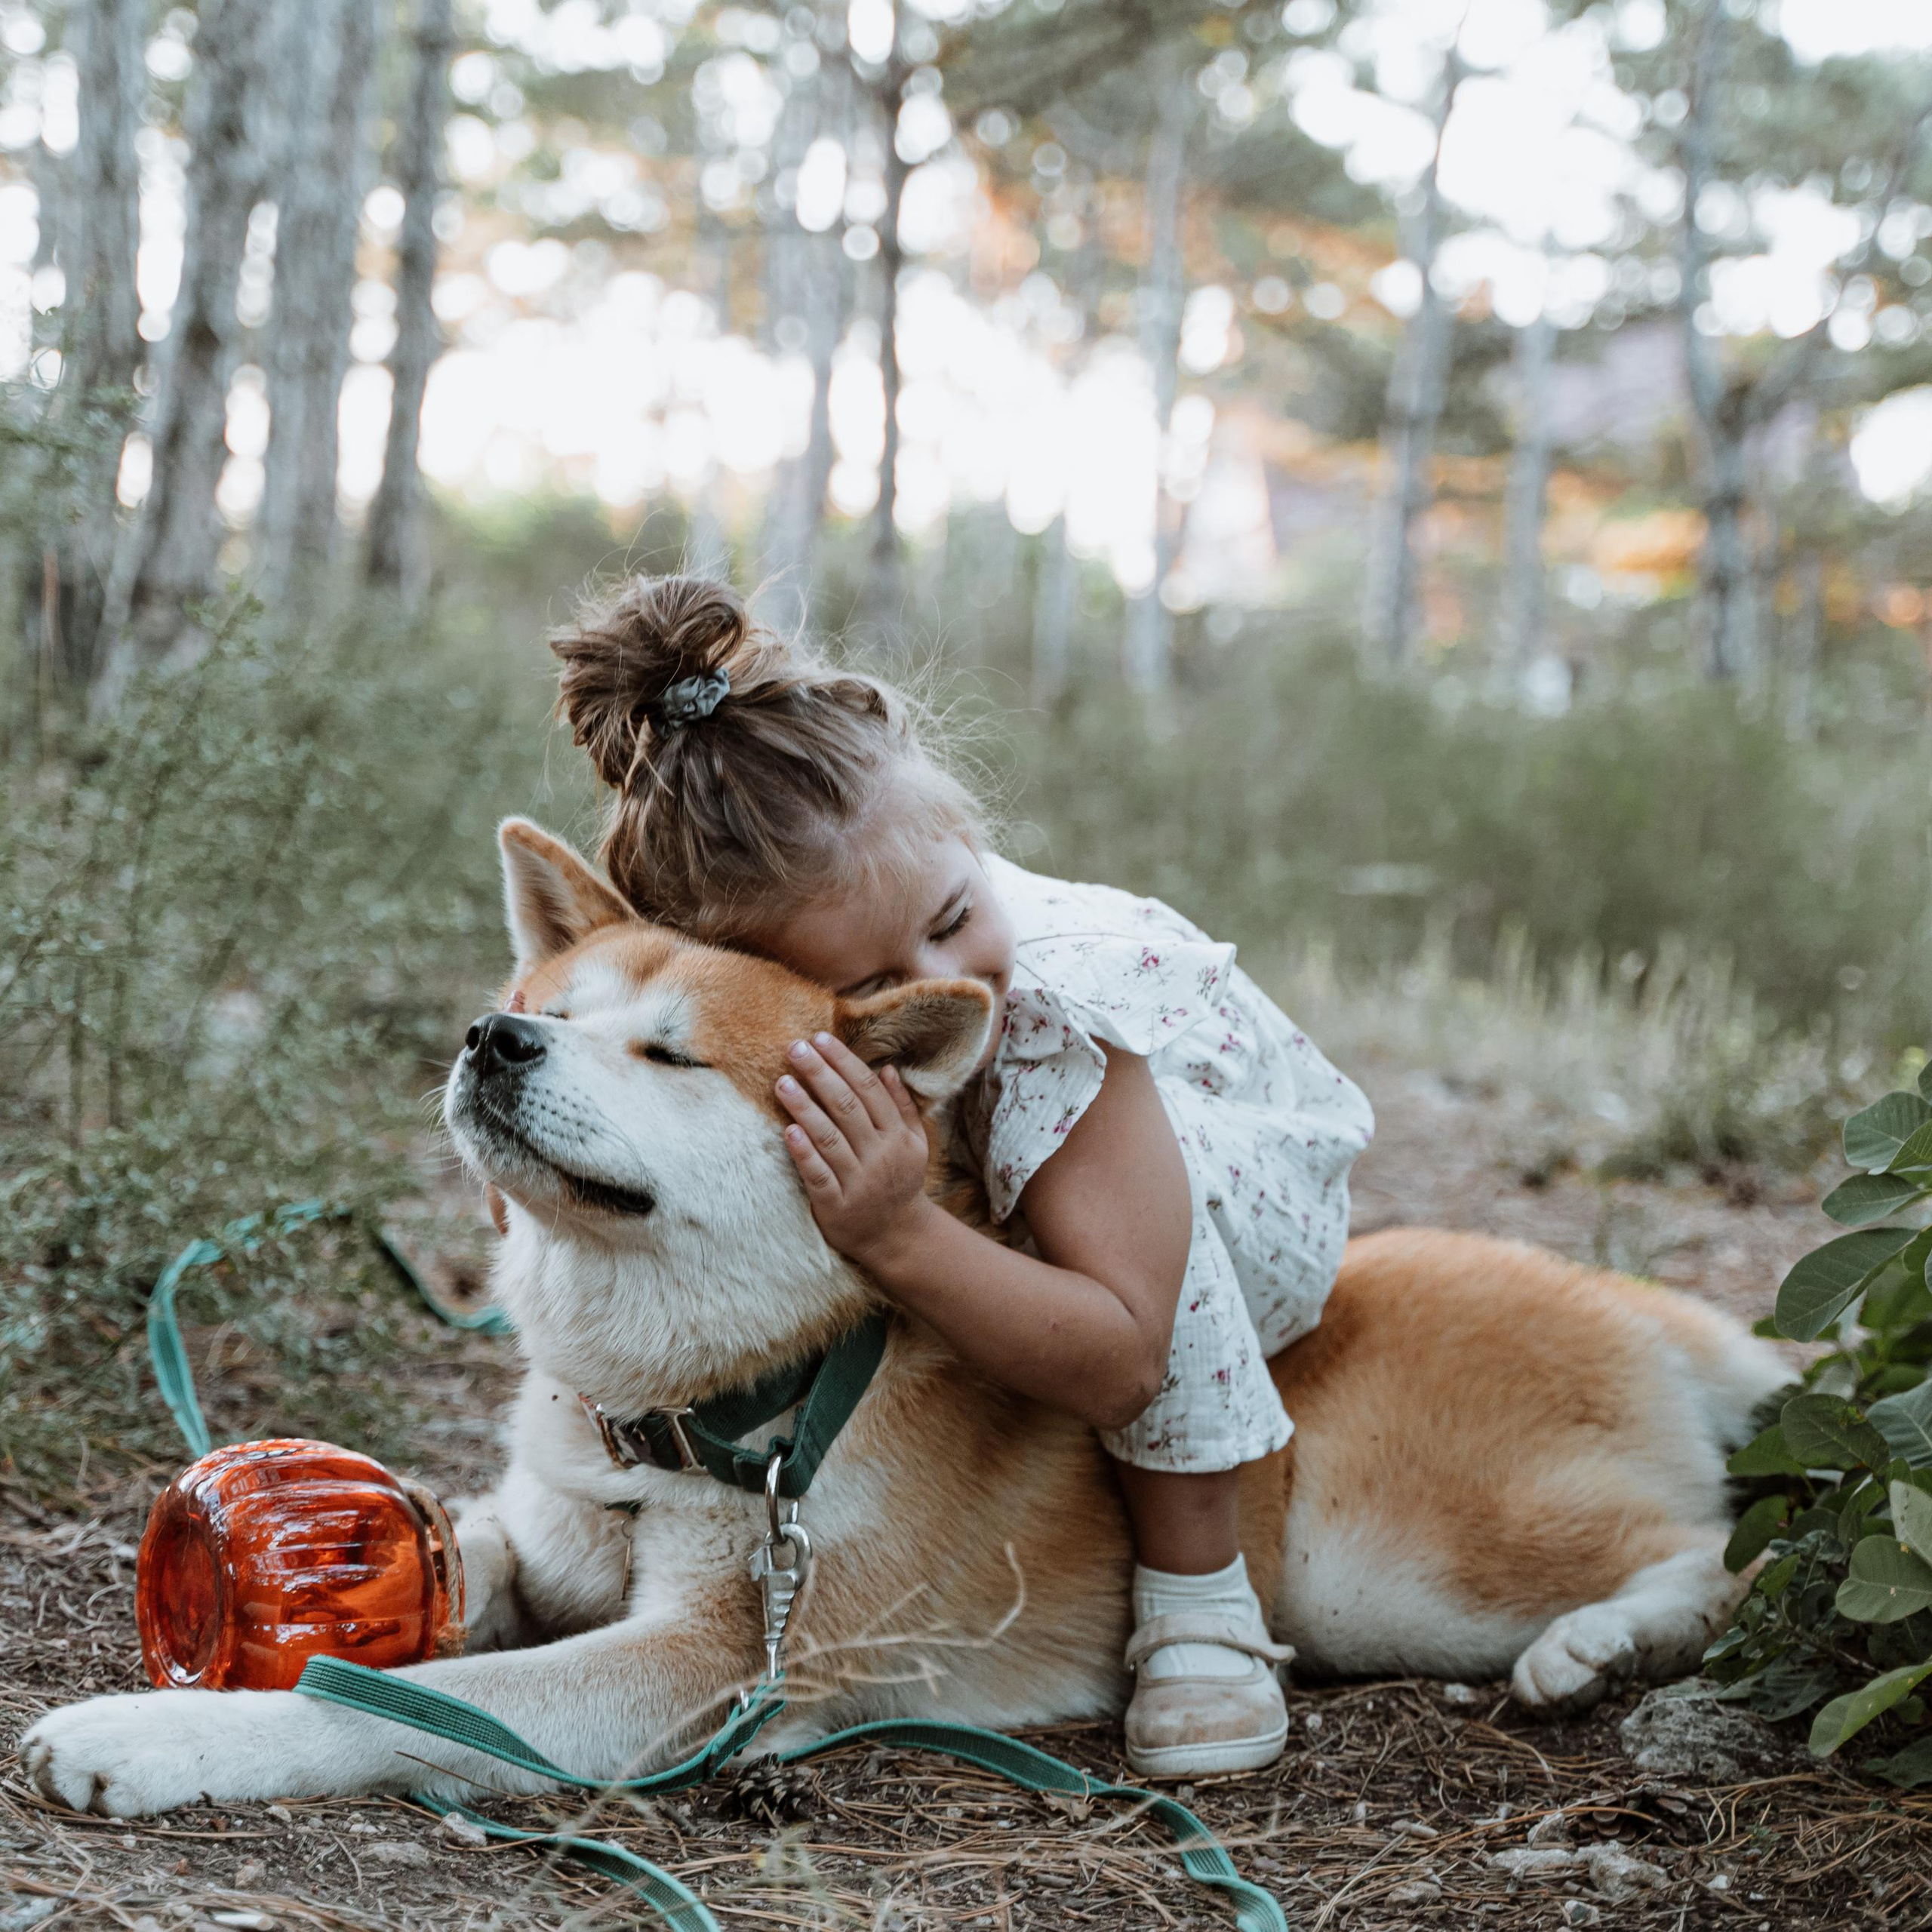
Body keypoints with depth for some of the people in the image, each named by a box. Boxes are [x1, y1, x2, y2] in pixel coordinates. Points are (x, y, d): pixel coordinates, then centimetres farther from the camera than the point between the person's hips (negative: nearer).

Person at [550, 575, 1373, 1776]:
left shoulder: (1059, 996, -40)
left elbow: (1118, 1364, -40)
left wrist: (897, 1236, -54)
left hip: (1251, 1209, -4)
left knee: (1056, 1109, -37)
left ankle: (1200, 1604, -24)